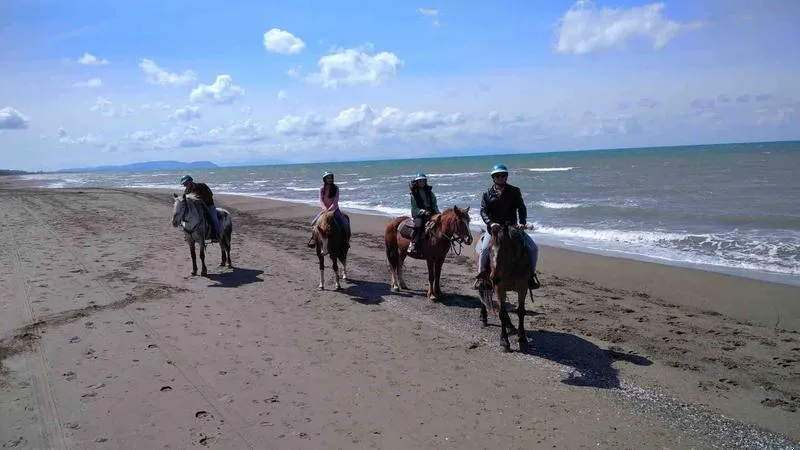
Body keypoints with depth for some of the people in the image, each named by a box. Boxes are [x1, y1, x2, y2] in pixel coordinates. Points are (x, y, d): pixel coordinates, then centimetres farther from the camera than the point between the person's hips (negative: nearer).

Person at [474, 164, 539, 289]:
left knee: (533, 248, -7)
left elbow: (522, 208, 1)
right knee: (484, 248, -26)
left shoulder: (514, 191, 6)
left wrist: (522, 223, -16)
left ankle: (531, 273, 12)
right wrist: (490, 223, -23)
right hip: (494, 227, -1)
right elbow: (483, 210, -5)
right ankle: (481, 275, -7)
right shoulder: (487, 194, 4)